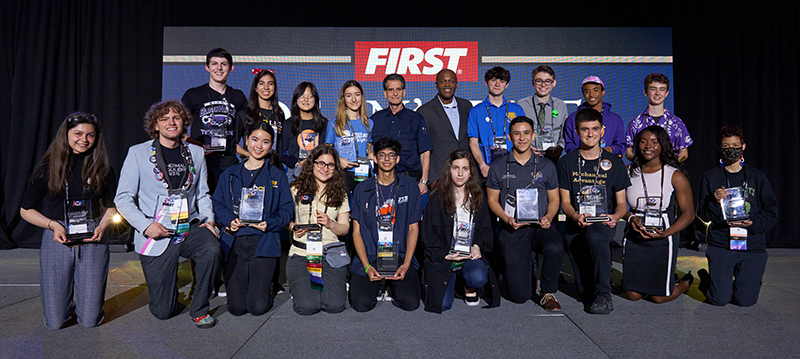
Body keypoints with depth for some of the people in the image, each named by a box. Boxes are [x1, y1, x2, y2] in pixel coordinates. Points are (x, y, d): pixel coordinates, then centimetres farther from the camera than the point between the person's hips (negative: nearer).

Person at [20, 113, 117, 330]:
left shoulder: (102, 169, 5)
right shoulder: (47, 168, 2)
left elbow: (111, 206, 13)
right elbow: (26, 210, 7)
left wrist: (102, 226, -7)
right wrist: (53, 225, -10)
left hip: (93, 241, 0)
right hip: (56, 240, 0)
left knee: (90, 321, 2)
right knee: (55, 322, 2)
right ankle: (66, 301, 36)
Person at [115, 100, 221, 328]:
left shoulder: (196, 153, 10)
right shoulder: (137, 153, 1)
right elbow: (123, 198, -1)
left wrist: (209, 219, -2)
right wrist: (145, 225, -15)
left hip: (189, 227, 2)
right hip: (156, 235, -2)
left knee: (212, 249, -33)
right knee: (163, 311, -3)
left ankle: (199, 309, -8)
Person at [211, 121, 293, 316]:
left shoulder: (277, 177, 10)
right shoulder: (229, 175, 13)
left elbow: (287, 211, 5)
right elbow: (217, 205, 11)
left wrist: (269, 224, -13)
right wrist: (229, 220, -9)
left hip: (264, 243, -1)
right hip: (234, 242, 1)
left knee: (258, 307, -9)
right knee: (236, 307, -5)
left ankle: (264, 283, 25)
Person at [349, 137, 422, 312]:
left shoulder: (410, 186, 4)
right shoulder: (362, 189, 4)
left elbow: (413, 228, 4)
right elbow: (357, 231, 3)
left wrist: (406, 264, -9)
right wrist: (367, 266, -11)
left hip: (400, 255, 0)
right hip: (369, 256, 0)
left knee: (411, 302, -19)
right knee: (361, 303, -19)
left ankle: (392, 283, 13)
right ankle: (376, 284, 15)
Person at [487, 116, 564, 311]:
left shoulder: (546, 166, 9)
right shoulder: (498, 167, 6)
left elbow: (554, 199, 13)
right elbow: (492, 200, 8)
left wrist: (548, 217, -8)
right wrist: (507, 219, -10)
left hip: (540, 227, 1)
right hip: (512, 229, -1)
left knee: (555, 248, -37)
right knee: (519, 295, -9)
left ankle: (548, 293, -6)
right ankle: (527, 267, 30)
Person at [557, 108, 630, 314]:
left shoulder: (614, 163, 8)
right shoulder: (566, 163, 7)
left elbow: (621, 203, 9)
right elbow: (565, 202, 4)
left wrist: (615, 217, -15)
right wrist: (576, 217, -18)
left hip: (604, 223, 0)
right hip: (576, 224, 1)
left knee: (595, 237, -39)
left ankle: (604, 295, -24)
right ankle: (591, 295, 24)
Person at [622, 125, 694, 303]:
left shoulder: (675, 176, -4)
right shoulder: (628, 172, 2)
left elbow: (689, 213, -3)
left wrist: (666, 233, -17)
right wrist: (631, 218, -14)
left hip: (662, 241, -2)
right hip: (634, 238, 2)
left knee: (659, 297, 6)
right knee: (634, 295, 6)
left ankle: (686, 282, 37)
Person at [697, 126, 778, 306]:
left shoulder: (757, 177, 7)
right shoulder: (710, 178, 5)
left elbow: (772, 213, 5)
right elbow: (703, 215, 1)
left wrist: (753, 223, -14)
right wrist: (714, 201, -18)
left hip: (752, 246, 1)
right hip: (720, 245, -1)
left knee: (745, 300, -3)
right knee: (720, 299, -7)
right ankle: (706, 279, 26)